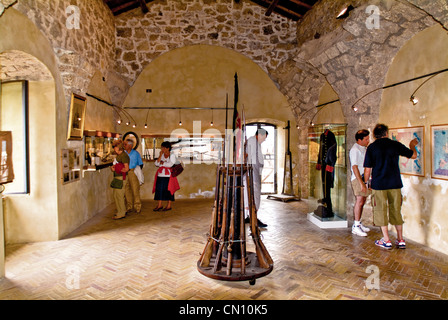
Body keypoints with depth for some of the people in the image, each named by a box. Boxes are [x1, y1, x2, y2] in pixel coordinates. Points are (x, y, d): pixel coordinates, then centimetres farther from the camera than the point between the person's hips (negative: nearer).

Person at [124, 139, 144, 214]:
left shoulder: (136, 153, 5)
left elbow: (140, 164, 8)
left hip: (133, 172, -3)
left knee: (135, 190, -4)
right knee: (126, 190, 4)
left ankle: (137, 207, 5)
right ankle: (129, 207, 14)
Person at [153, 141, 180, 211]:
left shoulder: (172, 155, -1)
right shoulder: (161, 155, 14)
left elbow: (170, 164, -14)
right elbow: (156, 163, 3)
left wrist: (162, 163, -2)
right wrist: (160, 155, -3)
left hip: (168, 175, -5)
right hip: (161, 175, 5)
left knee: (168, 189, -2)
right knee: (159, 189, 1)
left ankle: (169, 206, 7)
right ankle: (159, 205, 11)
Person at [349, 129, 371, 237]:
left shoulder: (365, 148, 15)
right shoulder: (355, 150, -13)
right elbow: (354, 167, -19)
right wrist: (361, 183, -23)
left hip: (365, 178, 9)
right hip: (357, 178, -9)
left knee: (362, 201, 11)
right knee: (360, 200, -12)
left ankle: (358, 224, 20)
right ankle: (356, 227, -8)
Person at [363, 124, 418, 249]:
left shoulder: (371, 147, -3)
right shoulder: (395, 144, 1)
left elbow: (367, 169, -4)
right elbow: (413, 155, 14)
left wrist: (365, 182, 10)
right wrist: (412, 145, 34)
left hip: (378, 184, -2)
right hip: (395, 184, 2)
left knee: (381, 211, 7)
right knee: (396, 211, 13)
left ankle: (386, 240, 10)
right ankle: (400, 240, 20)